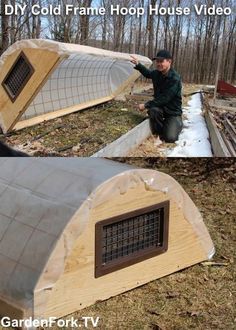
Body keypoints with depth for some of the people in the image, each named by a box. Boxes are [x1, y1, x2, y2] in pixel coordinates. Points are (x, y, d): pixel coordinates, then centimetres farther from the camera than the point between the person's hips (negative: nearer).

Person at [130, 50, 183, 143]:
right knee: (153, 110, -33)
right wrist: (138, 65, 11)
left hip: (173, 111, -5)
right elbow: (148, 73, 24)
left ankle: (177, 124, 14)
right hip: (160, 106, 5)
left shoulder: (174, 79, -25)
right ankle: (159, 131, -2)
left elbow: (164, 99, -29)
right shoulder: (157, 73, -4)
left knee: (170, 138, -22)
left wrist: (146, 105, -26)